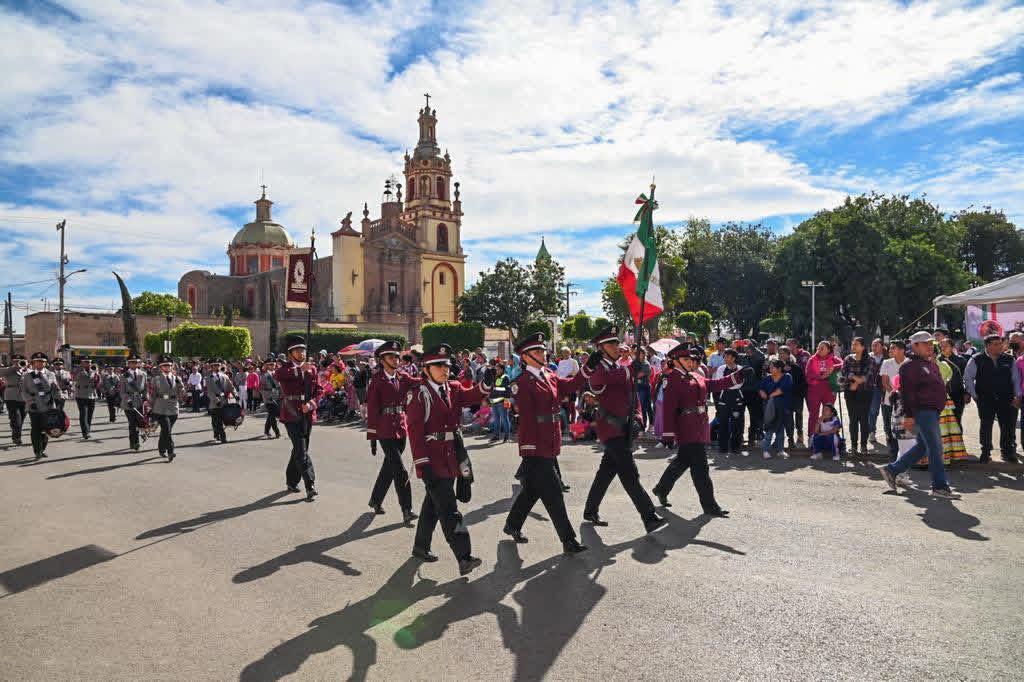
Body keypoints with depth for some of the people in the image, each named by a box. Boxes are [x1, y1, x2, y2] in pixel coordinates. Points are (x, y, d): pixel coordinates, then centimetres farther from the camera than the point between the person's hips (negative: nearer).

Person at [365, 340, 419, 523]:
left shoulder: (402, 378, 10)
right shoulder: (377, 380, -8)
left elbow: (420, 382, -8)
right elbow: (372, 408, -9)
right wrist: (372, 436, -11)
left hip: (401, 429, 6)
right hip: (385, 431, -6)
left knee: (389, 467, 17)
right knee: (400, 471, -9)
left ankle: (375, 500, 35)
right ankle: (406, 510, -3)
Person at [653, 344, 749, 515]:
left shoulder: (696, 376, 14)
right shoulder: (673, 379, -13)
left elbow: (715, 384, 13)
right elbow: (669, 408, -17)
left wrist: (738, 375, 2)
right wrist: (668, 434, -20)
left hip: (700, 428, 9)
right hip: (687, 430, -9)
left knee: (682, 461, 20)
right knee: (700, 466, -4)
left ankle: (661, 489, 36)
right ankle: (710, 506, 5)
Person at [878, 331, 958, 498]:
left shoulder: (931, 364, 19)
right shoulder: (910, 365, -11)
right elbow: (906, 391, -17)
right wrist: (908, 415, -21)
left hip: (933, 411, 10)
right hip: (922, 410, -10)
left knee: (922, 446, 13)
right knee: (935, 448, -7)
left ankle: (892, 469, 21)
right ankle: (940, 486, 1)